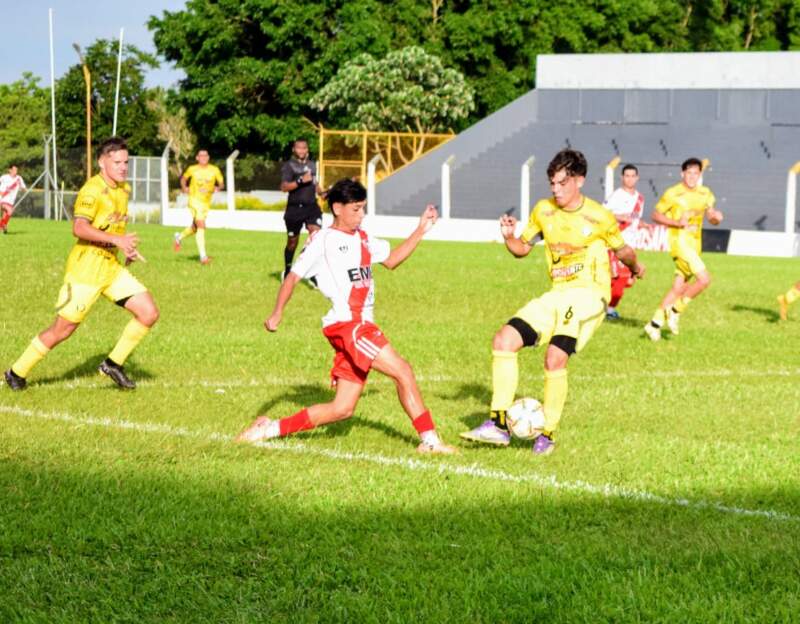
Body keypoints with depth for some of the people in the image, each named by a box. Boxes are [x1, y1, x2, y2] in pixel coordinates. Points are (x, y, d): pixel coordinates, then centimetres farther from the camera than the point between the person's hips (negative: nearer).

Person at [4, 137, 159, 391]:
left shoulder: (123, 189, 10)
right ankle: (17, 373, 16)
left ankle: (113, 364, 10)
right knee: (62, 330, -2)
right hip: (85, 268, -8)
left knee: (149, 313, -4)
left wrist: (127, 247, 16)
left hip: (111, 266, 8)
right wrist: (116, 239, -36)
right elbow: (79, 228, -31)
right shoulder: (92, 189, -17)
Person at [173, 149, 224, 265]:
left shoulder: (214, 170, 1)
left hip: (207, 202, 4)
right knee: (201, 226, -20)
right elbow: (184, 178, 17)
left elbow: (221, 183, 5)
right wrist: (184, 187, -1)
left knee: (195, 227, 19)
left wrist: (218, 187, -18)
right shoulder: (192, 169, 0)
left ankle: (180, 237, 50)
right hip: (195, 200, -4)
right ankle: (203, 256, -23)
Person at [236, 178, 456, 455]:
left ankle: (273, 428, 15)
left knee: (342, 409, 7)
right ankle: (429, 440, -13)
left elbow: (391, 260, 27)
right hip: (346, 325, -8)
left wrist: (420, 231, 19)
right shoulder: (322, 240, -3)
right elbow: (293, 276, -2)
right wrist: (277, 314, -8)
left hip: (361, 326, 8)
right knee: (402, 371, -18)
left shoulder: (362, 238, 19)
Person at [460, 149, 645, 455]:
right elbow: (522, 248, 15)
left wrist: (635, 265, -2)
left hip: (589, 294, -6)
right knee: (503, 340, -10)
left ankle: (547, 434, -9)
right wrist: (509, 237, -2)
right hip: (557, 295, 6)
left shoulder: (598, 217, -5)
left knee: (555, 358, -25)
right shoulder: (544, 210, 6)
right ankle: (499, 424, -6)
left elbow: (621, 249, 11)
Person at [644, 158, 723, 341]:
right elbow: (656, 215, -3)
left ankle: (655, 324, 14)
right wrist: (677, 223, -16)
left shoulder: (705, 194, 10)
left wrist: (716, 217, -9)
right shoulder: (672, 194, -7)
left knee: (679, 288, 7)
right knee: (704, 279, -20)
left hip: (695, 244, 7)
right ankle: (675, 310, -6)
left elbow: (712, 218, 15)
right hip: (680, 241, -7)